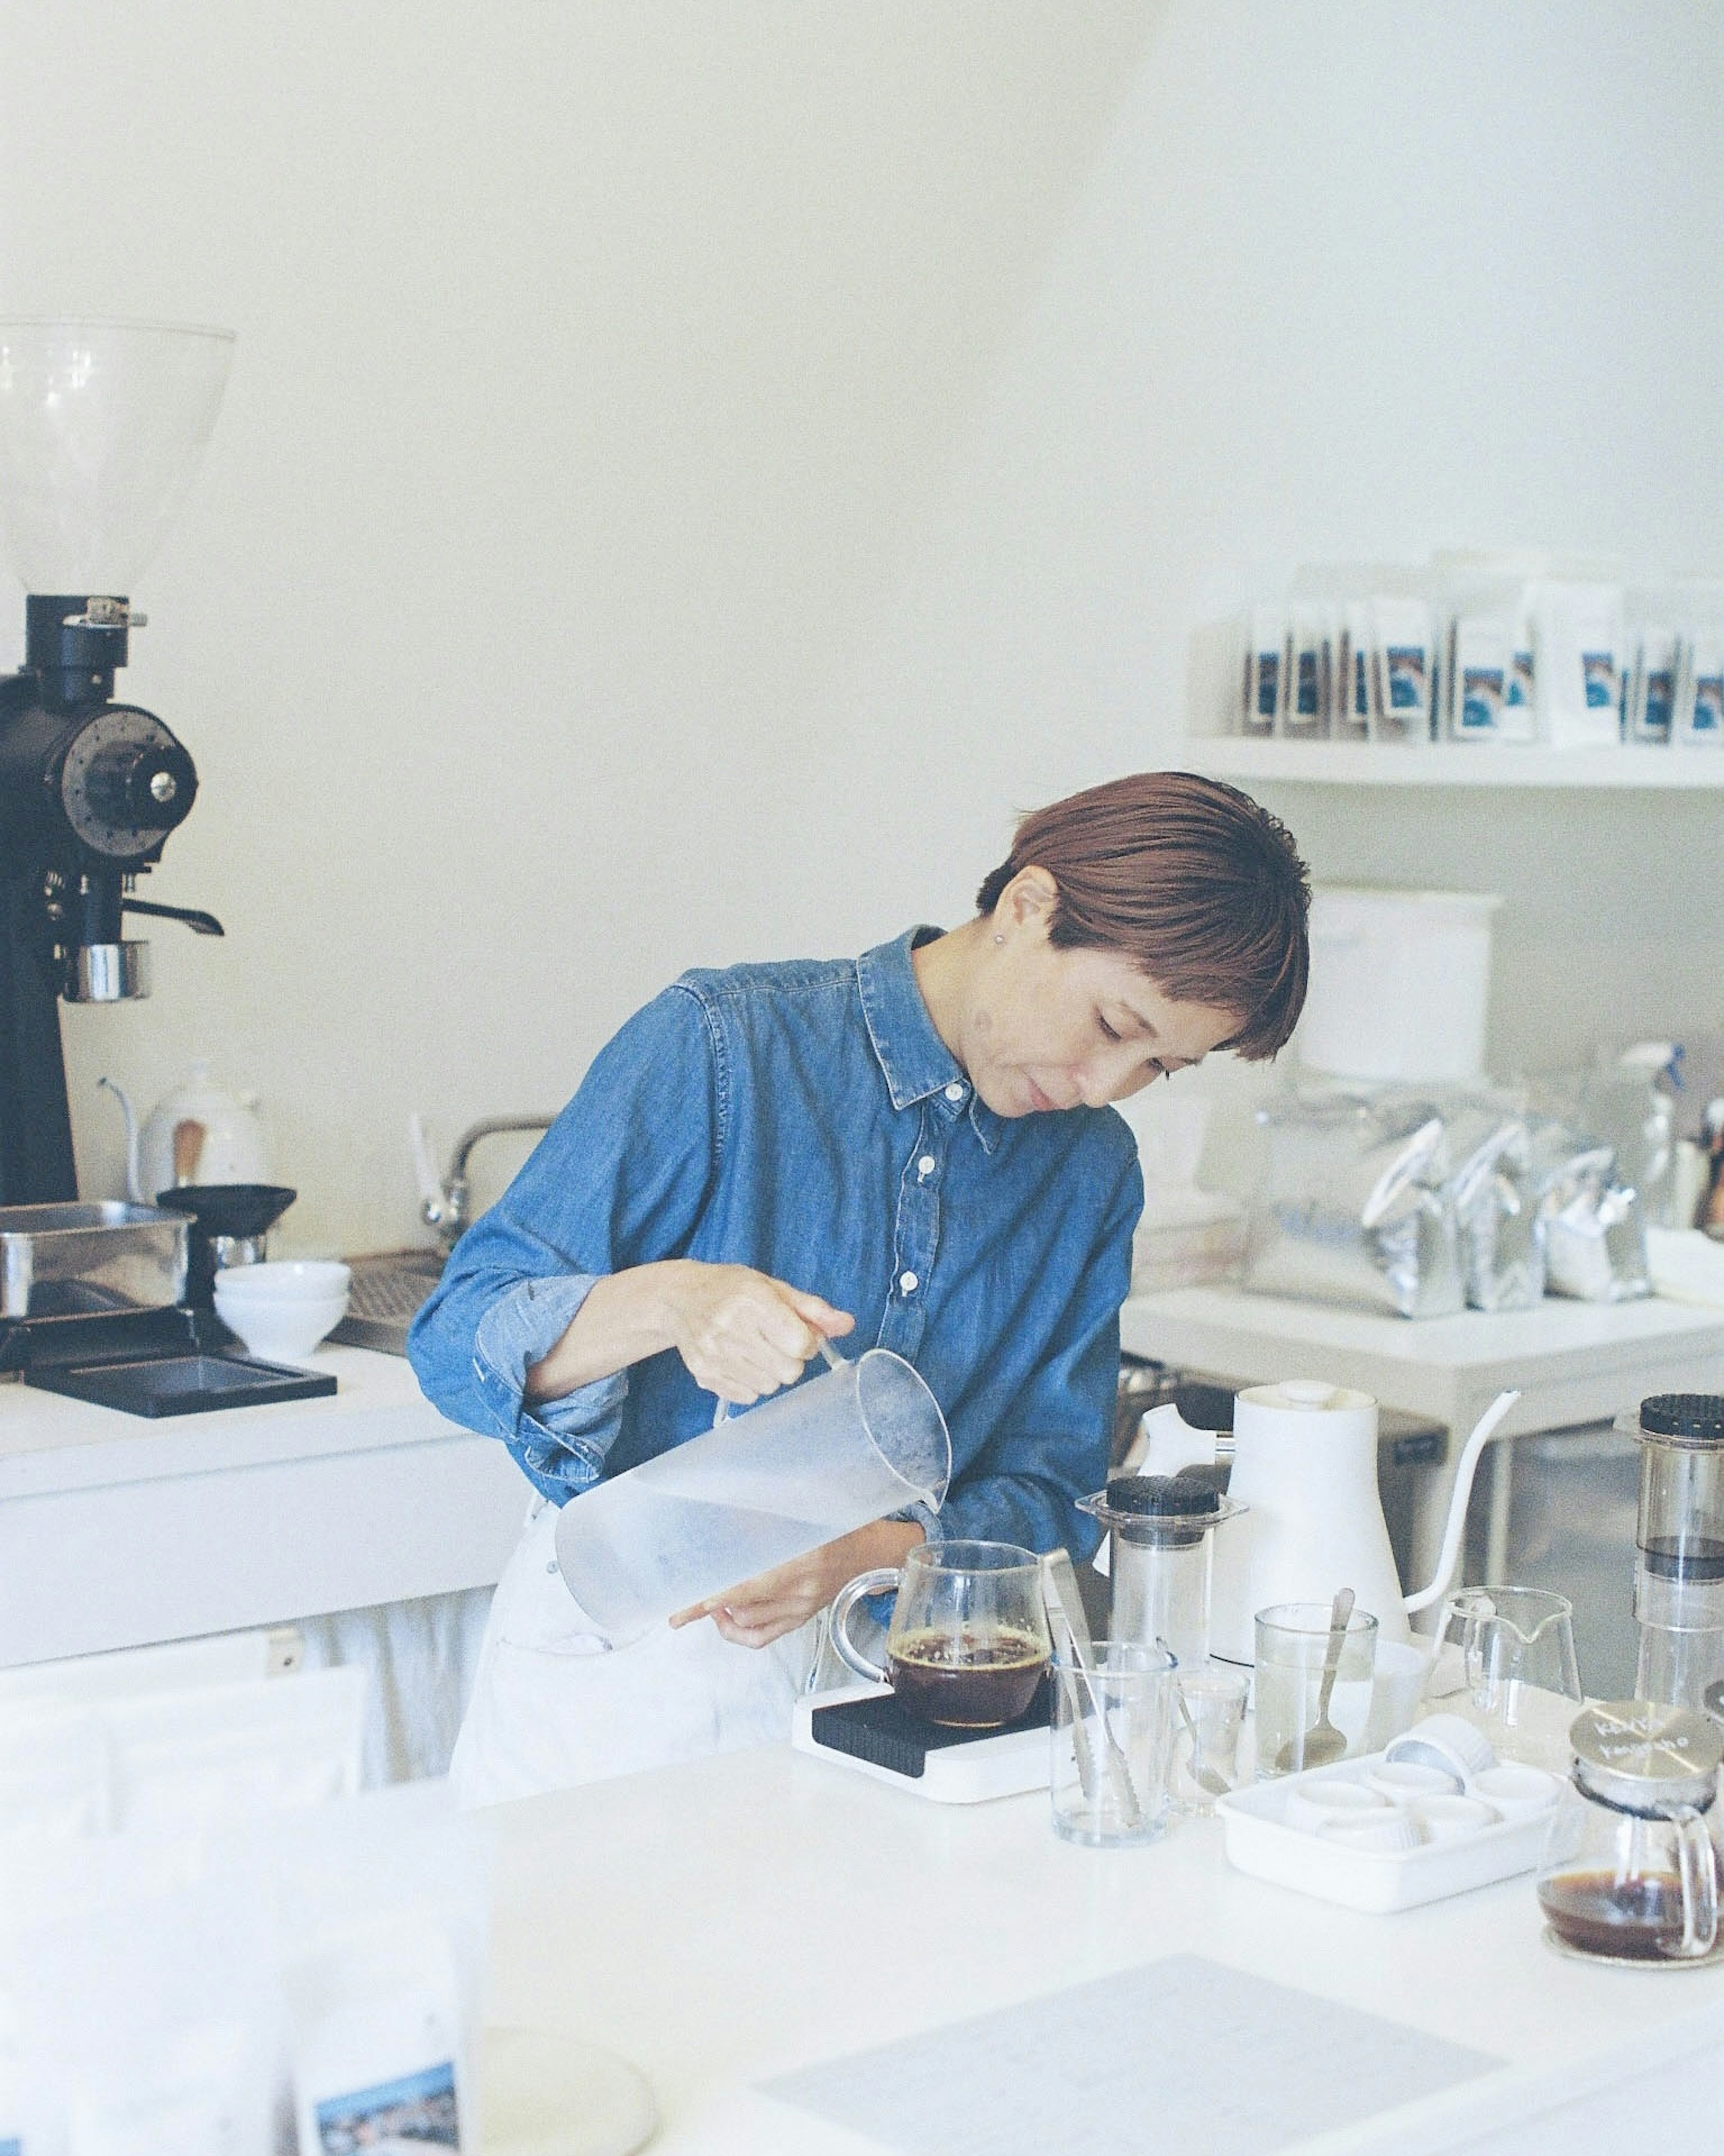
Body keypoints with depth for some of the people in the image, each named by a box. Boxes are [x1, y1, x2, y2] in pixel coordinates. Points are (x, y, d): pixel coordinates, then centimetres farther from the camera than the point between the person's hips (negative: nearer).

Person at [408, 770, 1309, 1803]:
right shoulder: (720, 1045, -10)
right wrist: (670, 1302, -31)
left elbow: (1047, 1494, 6)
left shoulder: (1094, 1170, 6)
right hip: (630, 1666, -3)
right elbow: (456, 1340, -11)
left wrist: (862, 1557, -15)